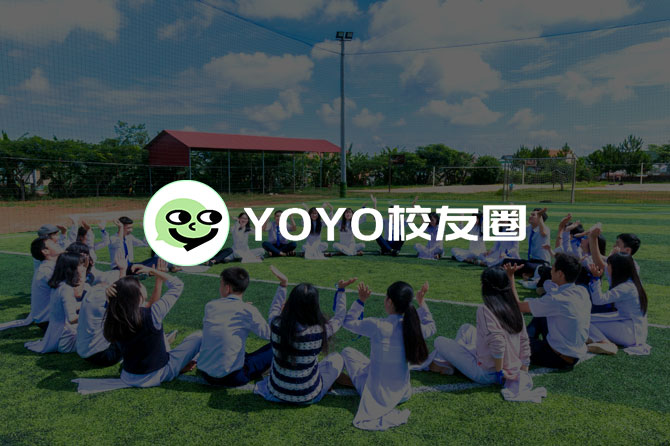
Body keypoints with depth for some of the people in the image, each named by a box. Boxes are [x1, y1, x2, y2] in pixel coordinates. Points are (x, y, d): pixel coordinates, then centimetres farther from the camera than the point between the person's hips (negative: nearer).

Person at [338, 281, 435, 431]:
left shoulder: (377, 326, -24)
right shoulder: (413, 327, -13)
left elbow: (348, 322, -6)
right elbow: (431, 328, 13)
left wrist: (361, 301, -1)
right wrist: (421, 302, 16)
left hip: (377, 395, -4)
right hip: (403, 394, 4)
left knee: (347, 352, 12)